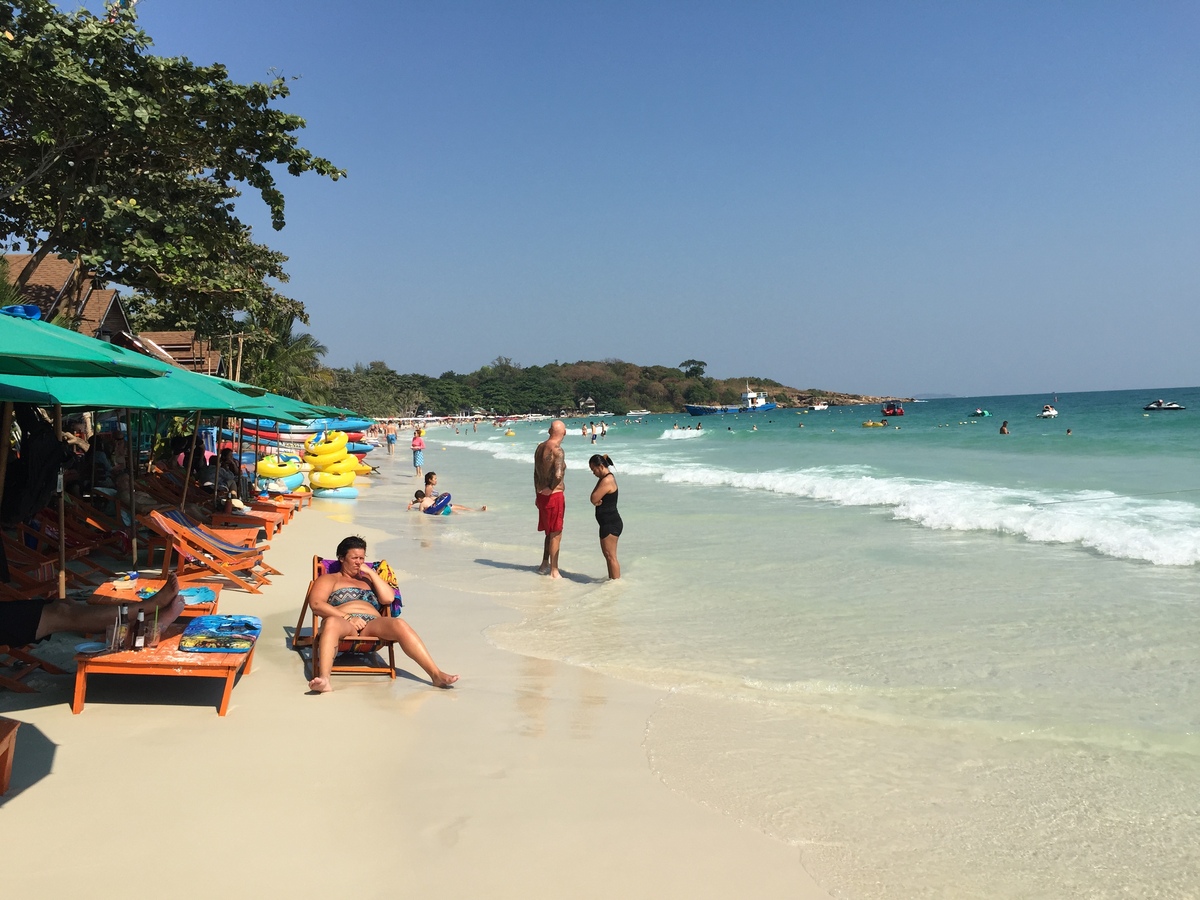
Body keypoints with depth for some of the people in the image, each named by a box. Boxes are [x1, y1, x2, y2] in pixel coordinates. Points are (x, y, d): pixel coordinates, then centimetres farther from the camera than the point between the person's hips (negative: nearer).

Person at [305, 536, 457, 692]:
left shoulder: (369, 579, 33)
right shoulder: (330, 579, 23)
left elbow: (388, 598, 14)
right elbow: (316, 604, 3)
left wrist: (371, 572, 13)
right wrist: (347, 617, -10)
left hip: (372, 626, 3)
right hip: (344, 625, -2)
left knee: (399, 624, -31)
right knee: (331, 623, -40)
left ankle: (436, 675, -43)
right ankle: (323, 679, -62)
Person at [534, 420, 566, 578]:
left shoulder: (540, 447, 8)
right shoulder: (557, 450, -19)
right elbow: (558, 475, -33)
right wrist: (551, 488, -15)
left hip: (542, 494, 8)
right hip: (554, 495, -8)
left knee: (550, 532, 22)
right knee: (556, 534, 3)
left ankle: (545, 565, 33)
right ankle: (554, 571, 9)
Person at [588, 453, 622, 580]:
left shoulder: (607, 480, -19)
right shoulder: (607, 478, 12)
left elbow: (594, 499, -19)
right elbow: (594, 499, 8)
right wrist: (596, 501, -13)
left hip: (611, 523, -11)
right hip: (609, 523, 11)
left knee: (610, 556, -5)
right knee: (607, 554, 18)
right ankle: (611, 579, 26)